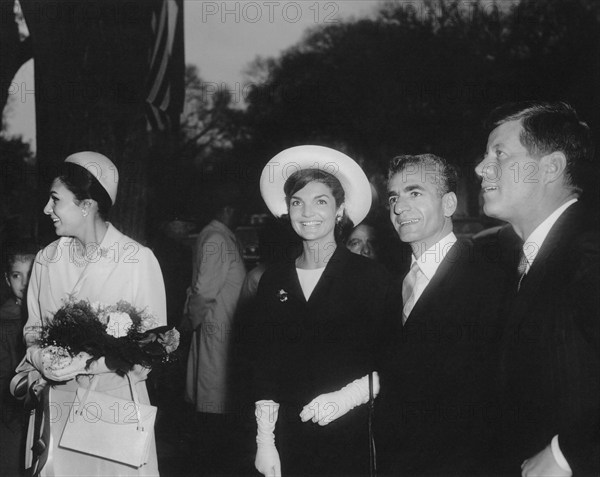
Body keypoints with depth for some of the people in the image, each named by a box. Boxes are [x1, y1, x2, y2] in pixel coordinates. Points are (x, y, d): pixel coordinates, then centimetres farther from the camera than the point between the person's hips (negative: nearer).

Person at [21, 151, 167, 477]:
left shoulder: (139, 260, -10)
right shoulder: (46, 260, 4)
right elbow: (32, 331, 12)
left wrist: (84, 362, -19)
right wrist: (43, 359, -12)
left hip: (118, 400, -3)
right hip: (59, 404, 3)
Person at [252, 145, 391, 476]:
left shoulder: (370, 276, -3)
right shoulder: (273, 280, 7)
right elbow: (264, 363, 6)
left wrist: (347, 397, -17)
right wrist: (264, 440, 0)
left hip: (351, 438, -2)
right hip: (287, 438, 3)